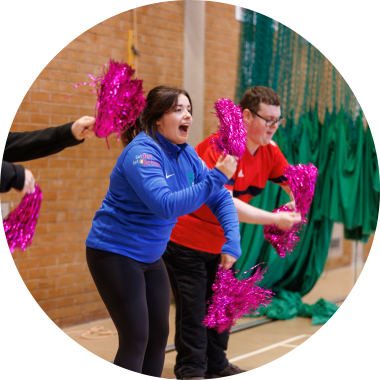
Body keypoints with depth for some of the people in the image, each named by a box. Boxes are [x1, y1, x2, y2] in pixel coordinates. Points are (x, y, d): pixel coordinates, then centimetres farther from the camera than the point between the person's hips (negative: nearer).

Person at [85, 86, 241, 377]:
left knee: (159, 334, 12)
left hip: (150, 256, 8)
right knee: (135, 339, -8)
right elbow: (166, 205, -34)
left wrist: (232, 241, -10)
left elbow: (221, 199, 5)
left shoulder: (186, 155, 1)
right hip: (115, 253, -8)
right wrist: (217, 177, -34)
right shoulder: (141, 153, -22)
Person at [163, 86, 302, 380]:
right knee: (193, 308, -2)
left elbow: (291, 182, 5)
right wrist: (274, 219, -34)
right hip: (187, 239, -8)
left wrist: (296, 204, -20)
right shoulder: (221, 147, -28)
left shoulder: (269, 151, -4)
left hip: (222, 241, 8)